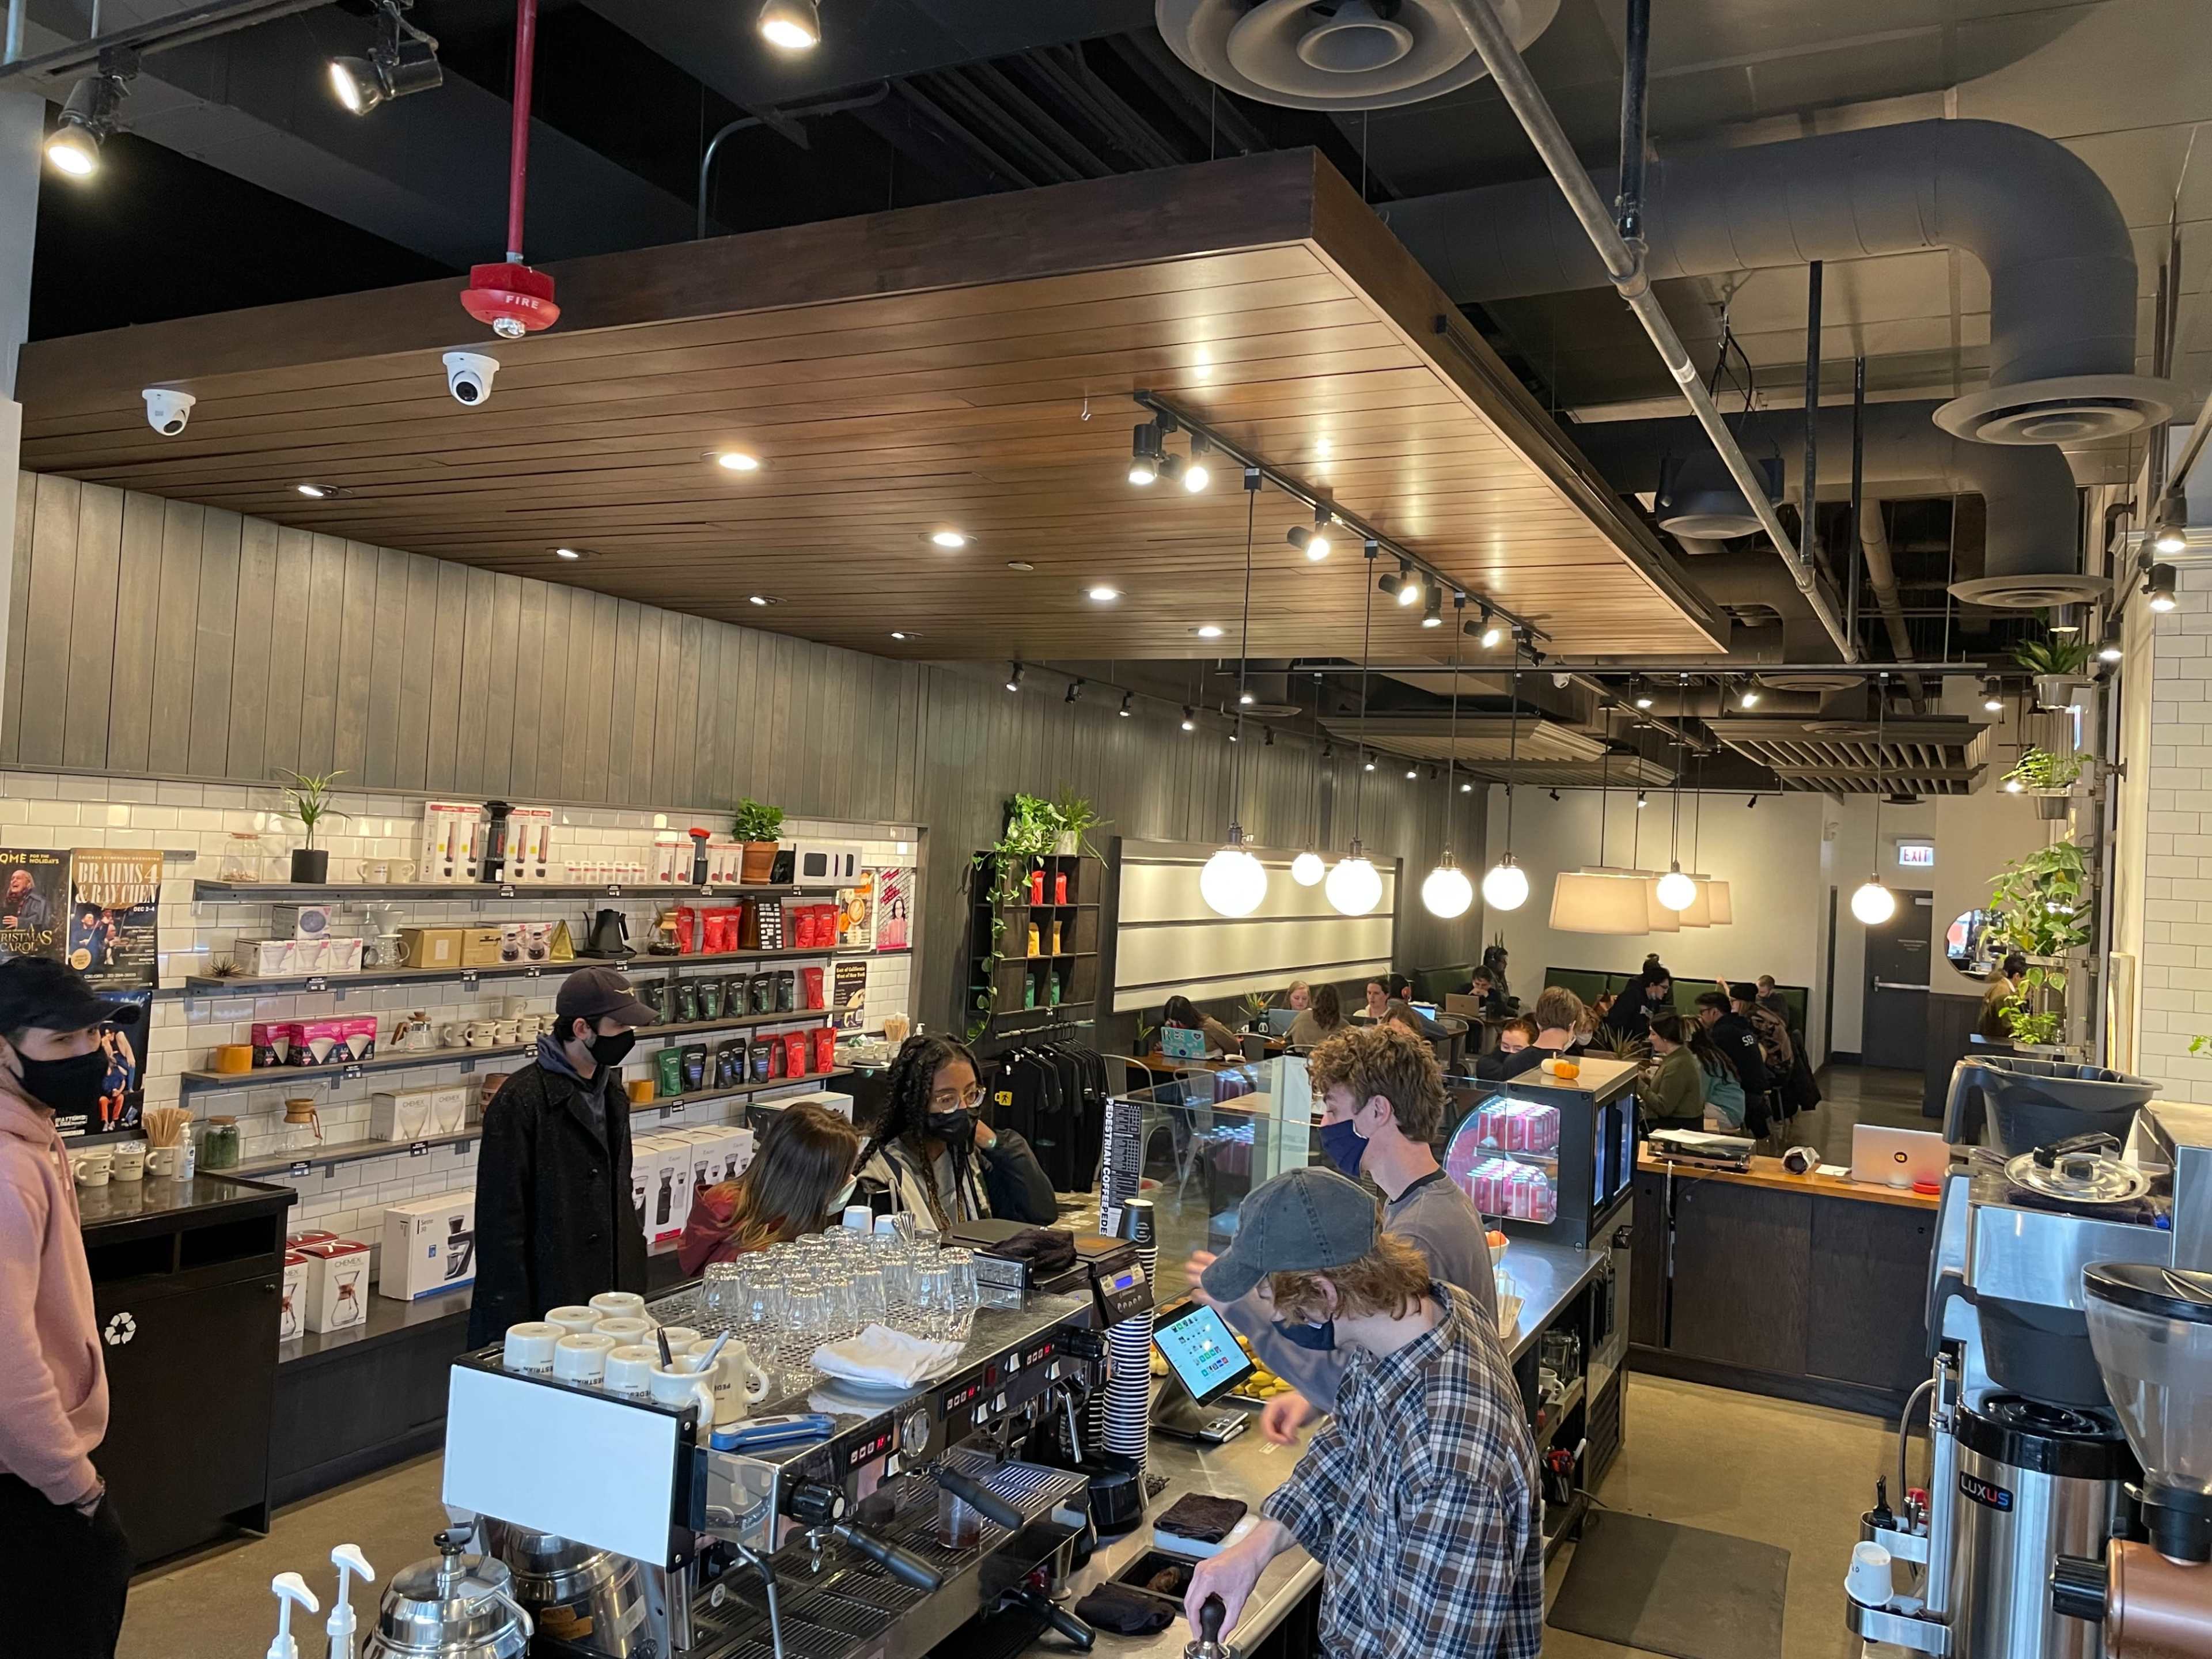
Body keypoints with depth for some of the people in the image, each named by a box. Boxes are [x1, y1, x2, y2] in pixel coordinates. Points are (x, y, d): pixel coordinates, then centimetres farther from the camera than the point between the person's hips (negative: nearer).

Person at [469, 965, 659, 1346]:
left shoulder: (609, 1090, 11)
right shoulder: (520, 1101, -15)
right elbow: (502, 1217, -15)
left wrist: (632, 1283, 16)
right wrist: (514, 1320, -16)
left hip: (605, 1297, 7)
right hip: (545, 1306, -7)